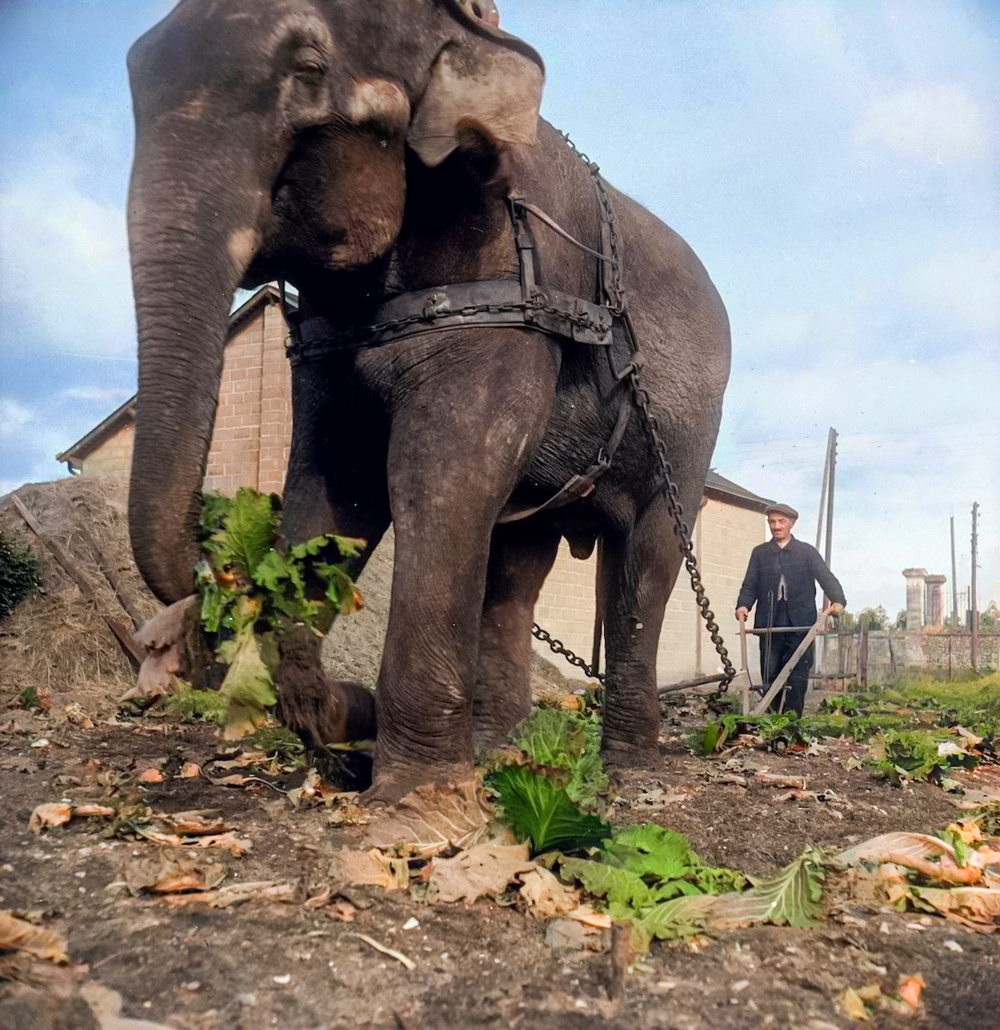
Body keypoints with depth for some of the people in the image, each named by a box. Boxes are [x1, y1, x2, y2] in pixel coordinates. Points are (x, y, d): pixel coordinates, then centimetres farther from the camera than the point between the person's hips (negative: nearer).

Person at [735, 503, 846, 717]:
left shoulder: (807, 552, 9)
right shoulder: (759, 553, 13)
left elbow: (827, 578, -1)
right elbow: (750, 586, 9)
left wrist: (838, 600, -20)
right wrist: (743, 605, -12)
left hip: (800, 626, -2)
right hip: (770, 626, 2)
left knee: (797, 679, -7)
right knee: (770, 677, 4)